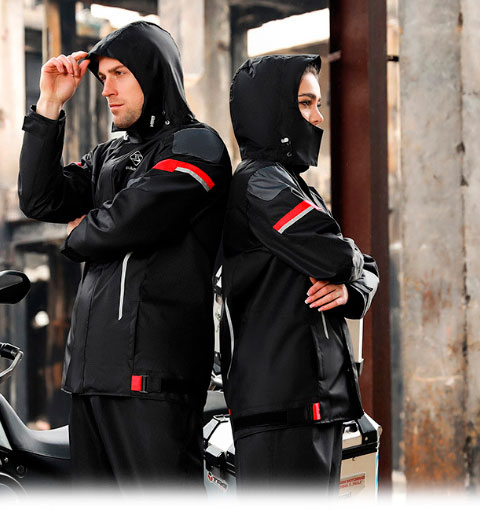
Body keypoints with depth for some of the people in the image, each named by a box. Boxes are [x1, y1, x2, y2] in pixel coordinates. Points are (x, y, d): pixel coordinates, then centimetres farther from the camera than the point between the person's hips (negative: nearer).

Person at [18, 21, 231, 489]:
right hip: (91, 366, 8)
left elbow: (123, 223, -14)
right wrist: (50, 105, 5)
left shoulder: (196, 145, -4)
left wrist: (76, 237, 8)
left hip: (152, 369, -8)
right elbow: (39, 200, 8)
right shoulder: (107, 156, 20)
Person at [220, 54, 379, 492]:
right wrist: (346, 266, 4)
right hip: (283, 403, -10)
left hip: (318, 397, 10)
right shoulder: (259, 183, -10)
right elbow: (337, 256, -20)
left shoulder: (295, 186, 21)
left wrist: (349, 290, -4)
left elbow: (367, 271, 19)